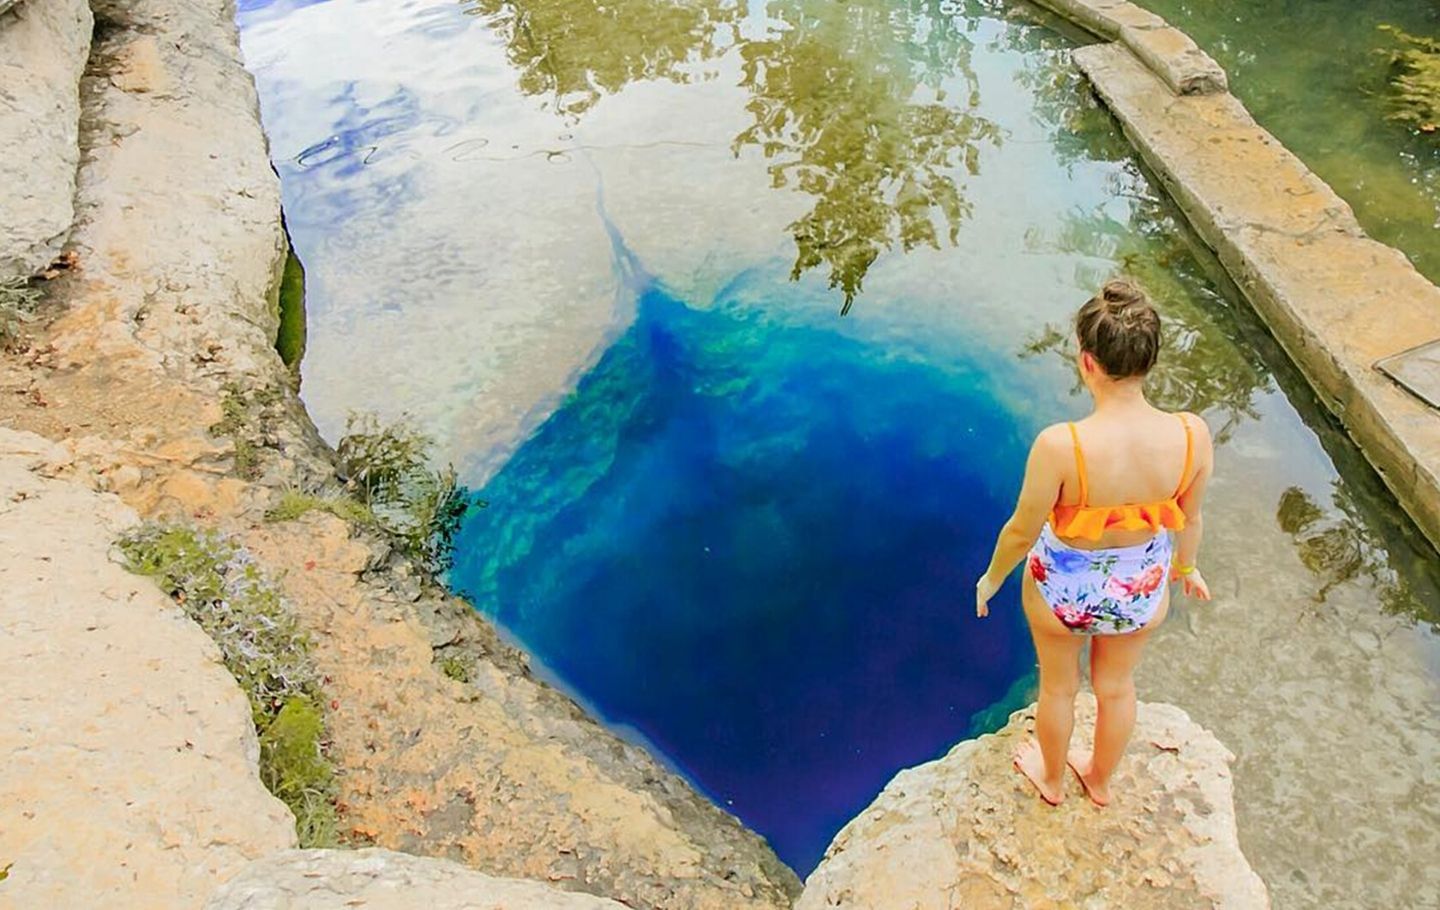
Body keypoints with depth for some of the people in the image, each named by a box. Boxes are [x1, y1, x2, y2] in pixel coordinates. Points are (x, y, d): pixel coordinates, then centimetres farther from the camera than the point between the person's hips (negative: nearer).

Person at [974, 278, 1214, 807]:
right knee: (1117, 687, 31)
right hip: (1142, 591, 3)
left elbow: (1022, 530, -21)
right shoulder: (1192, 435, -24)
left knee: (1058, 687, 28)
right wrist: (1186, 567, 17)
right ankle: (1100, 780, 60)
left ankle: (1051, 779, 57)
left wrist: (992, 578, 0)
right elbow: (1189, 519, -5)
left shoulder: (1060, 446, -36)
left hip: (1062, 590, -3)